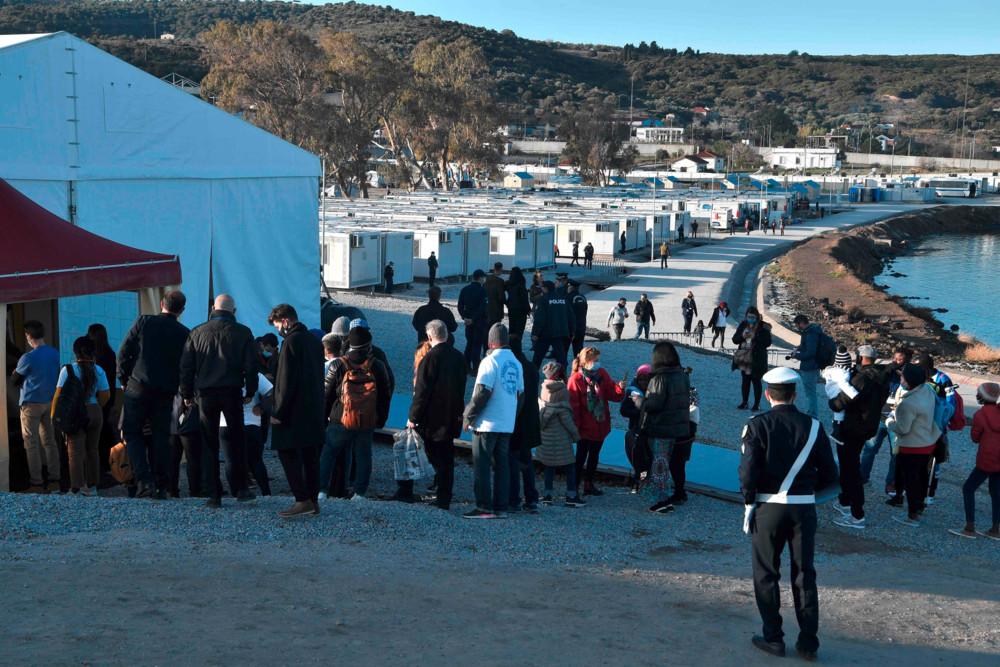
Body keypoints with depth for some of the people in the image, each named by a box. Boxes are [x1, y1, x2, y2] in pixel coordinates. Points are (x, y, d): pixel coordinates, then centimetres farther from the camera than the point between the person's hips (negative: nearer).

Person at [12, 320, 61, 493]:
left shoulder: (28, 359, -19)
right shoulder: (55, 353, 0)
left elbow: (15, 380, -6)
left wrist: (15, 372, 15)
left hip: (31, 404, -6)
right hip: (50, 402, 6)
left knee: (32, 445, 1)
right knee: (50, 441, 13)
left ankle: (37, 484, 2)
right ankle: (54, 480, 15)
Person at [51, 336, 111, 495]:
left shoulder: (68, 369, -10)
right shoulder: (99, 371, 1)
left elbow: (59, 394, -12)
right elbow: (105, 395, 3)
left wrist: (54, 414, -3)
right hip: (95, 413, 4)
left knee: (75, 453, 1)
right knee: (92, 451, 15)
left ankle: (76, 490, 1)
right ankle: (91, 487, 24)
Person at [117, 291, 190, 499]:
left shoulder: (143, 322, -3)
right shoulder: (184, 334, 0)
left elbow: (123, 352, -3)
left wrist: (123, 379, 8)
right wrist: (180, 390, 16)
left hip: (138, 388, -2)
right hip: (166, 392, 2)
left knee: (132, 432, 7)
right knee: (161, 437, 10)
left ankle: (144, 480, -7)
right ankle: (161, 486, 10)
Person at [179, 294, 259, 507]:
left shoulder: (197, 332, 5)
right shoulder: (243, 333, 1)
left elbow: (186, 366, 5)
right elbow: (250, 366, -1)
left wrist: (187, 394, 13)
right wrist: (250, 392, 10)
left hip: (206, 394, 1)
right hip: (232, 393, -1)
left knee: (209, 445, 4)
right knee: (237, 441, 12)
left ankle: (213, 494, 3)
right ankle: (241, 489, 10)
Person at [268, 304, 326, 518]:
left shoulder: (291, 341, -13)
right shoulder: (314, 340, 13)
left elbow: (287, 380, -17)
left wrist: (278, 412, -14)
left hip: (294, 411, -8)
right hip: (314, 411, 8)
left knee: (287, 453, -3)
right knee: (310, 455, 11)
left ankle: (302, 500, -8)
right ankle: (313, 501, 14)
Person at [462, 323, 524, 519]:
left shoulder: (490, 361, -12)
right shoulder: (516, 363, 11)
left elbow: (482, 393, -17)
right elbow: (520, 394, 16)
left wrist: (468, 417, -9)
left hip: (487, 423, -7)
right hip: (508, 425, 7)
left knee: (481, 466, -3)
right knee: (502, 464, 10)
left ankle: (484, 508, -4)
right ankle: (500, 507, 11)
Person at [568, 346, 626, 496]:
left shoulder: (602, 374, 0)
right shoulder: (575, 380, -18)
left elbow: (613, 395, 0)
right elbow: (573, 405, -15)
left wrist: (620, 388, -22)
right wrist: (575, 426, -17)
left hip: (601, 425, 6)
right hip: (585, 427, -6)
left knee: (594, 455, 17)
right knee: (581, 456, 0)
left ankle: (589, 484, 31)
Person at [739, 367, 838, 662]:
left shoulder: (757, 425, -8)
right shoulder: (812, 426, -1)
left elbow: (749, 470, -15)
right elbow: (829, 474, 1)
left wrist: (749, 499, -1)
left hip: (768, 507, -2)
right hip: (804, 508, 2)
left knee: (766, 574, 11)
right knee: (804, 574, 11)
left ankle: (773, 638, 15)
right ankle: (808, 642, 14)